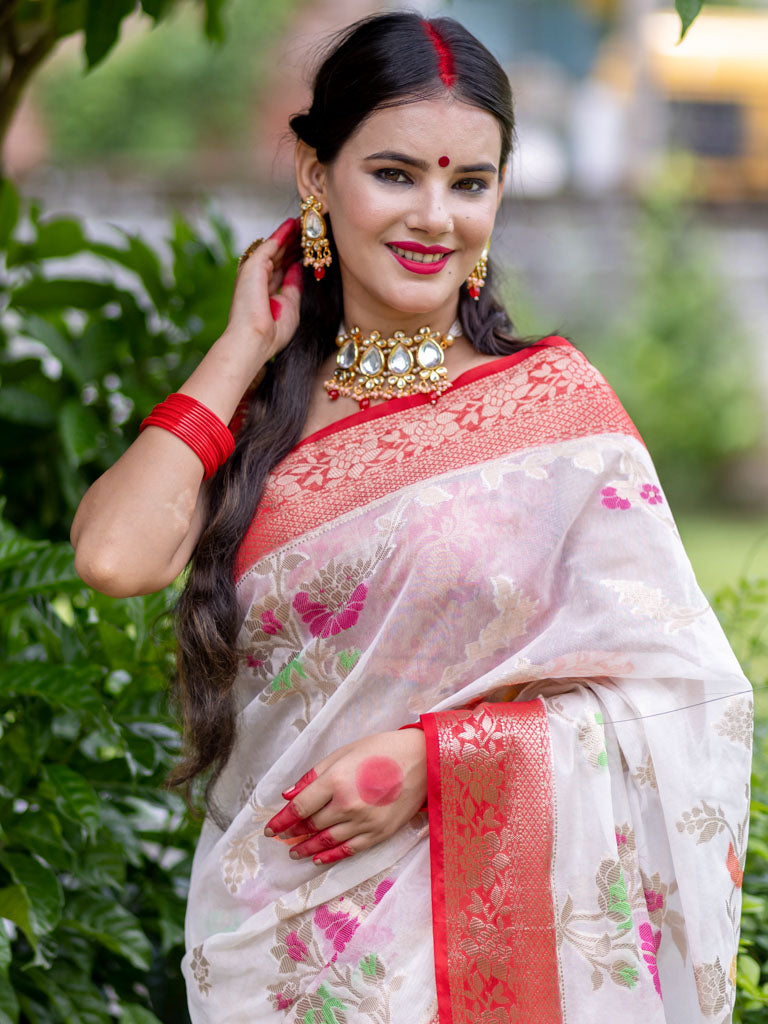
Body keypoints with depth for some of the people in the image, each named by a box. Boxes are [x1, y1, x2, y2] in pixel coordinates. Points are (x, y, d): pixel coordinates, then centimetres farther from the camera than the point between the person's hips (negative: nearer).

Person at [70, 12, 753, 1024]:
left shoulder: (551, 399, -5)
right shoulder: (255, 411, 3)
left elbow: (679, 689, -9)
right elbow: (115, 554, -16)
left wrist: (433, 755, -18)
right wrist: (244, 349, -6)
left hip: (484, 931, -2)